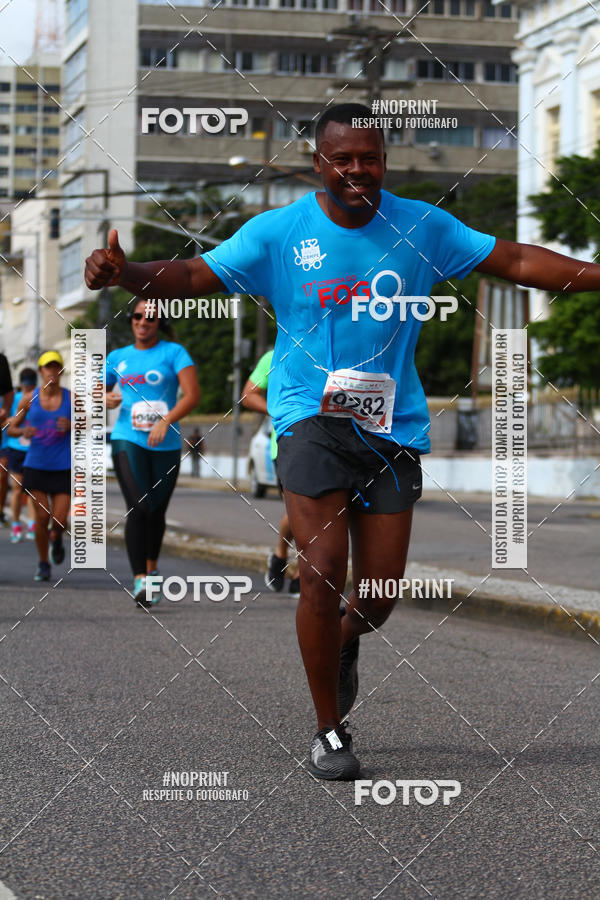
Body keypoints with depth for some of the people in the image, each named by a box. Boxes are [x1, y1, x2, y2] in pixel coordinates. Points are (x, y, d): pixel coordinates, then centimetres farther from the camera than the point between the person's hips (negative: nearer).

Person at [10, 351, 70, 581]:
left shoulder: (71, 398, 1)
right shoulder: (29, 400, 2)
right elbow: (12, 427, 11)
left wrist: (71, 426, -14)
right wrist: (24, 431, -12)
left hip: (63, 468, 0)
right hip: (36, 465, 0)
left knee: (59, 520, -6)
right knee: (42, 517, -6)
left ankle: (56, 538, 32)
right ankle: (43, 564, 15)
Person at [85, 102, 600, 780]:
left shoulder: (420, 227, 5)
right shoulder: (278, 232, -1)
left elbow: (515, 261, 7)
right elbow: (193, 277, -5)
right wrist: (124, 273, -24)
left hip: (393, 426, 2)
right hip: (311, 419, -2)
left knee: (380, 591, 2)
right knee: (322, 574, -13)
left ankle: (346, 642, 41)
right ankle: (328, 730, 6)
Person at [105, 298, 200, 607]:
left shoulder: (174, 352, 0)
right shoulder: (117, 357, 11)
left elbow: (192, 395, -11)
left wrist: (166, 421, -25)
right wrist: (106, 400, -2)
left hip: (165, 444, 0)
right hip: (128, 441, 0)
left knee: (156, 512, 11)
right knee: (138, 509, -17)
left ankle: (152, 569, 35)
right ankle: (140, 581, -18)